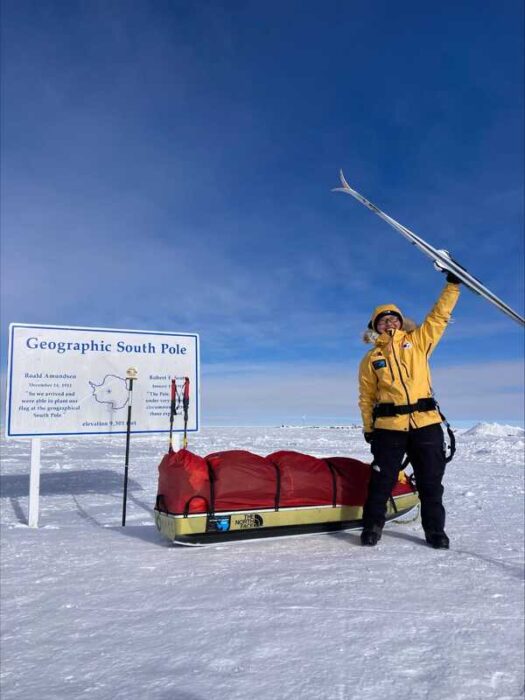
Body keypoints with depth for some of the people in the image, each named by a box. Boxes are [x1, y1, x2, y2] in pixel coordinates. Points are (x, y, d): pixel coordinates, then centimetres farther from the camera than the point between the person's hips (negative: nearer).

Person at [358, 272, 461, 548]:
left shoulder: (418, 341, 12)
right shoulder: (371, 358, 10)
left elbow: (439, 315, 7)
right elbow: (366, 397, 8)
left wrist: (452, 283, 2)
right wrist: (368, 428, 1)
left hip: (427, 423, 1)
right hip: (389, 427, -1)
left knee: (431, 482, 8)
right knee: (382, 481, 2)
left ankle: (435, 530, 23)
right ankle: (372, 527, 18)